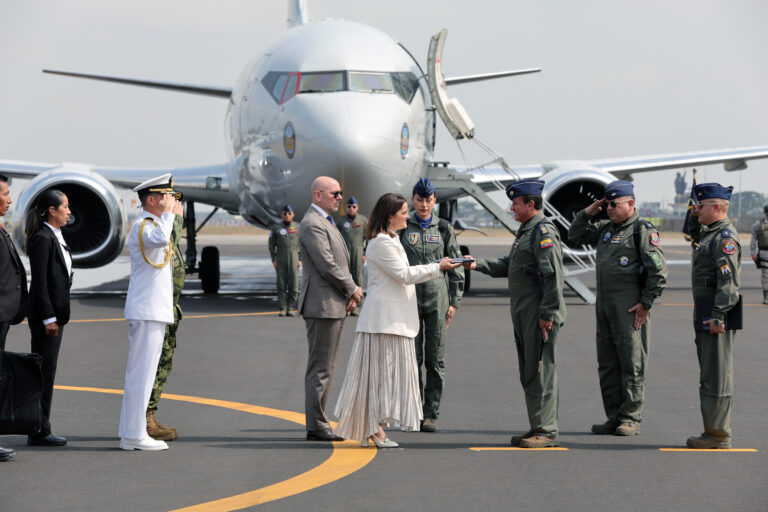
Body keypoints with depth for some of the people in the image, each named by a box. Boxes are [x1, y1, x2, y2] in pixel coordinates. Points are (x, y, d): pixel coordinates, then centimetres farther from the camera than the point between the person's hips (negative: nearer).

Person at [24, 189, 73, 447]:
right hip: (45, 313, -10)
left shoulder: (55, 238, 15)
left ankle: (41, 428, 17)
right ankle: (39, 431, -1)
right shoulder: (42, 239, -15)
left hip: (55, 312, 10)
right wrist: (48, 318, -20)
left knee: (46, 372, 12)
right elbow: (40, 282, -18)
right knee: (44, 372, -5)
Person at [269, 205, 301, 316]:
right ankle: (283, 308, 3)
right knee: (281, 284, -1)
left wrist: (300, 260, 0)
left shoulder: (298, 228, 7)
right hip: (281, 258, 0)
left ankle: (290, 309, 2)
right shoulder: (276, 228, 5)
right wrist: (273, 260, -1)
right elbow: (271, 245, 7)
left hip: (294, 258, 0)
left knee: (294, 284, -5)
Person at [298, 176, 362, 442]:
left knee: (325, 367, 13)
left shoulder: (326, 222, 19)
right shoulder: (312, 224, -15)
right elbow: (327, 266, -20)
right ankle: (316, 427, -3)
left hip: (336, 305, 11)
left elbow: (340, 262, 22)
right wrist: (353, 290, -8)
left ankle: (319, 423, 18)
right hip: (323, 305, -11)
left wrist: (351, 292, 7)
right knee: (320, 367, -7)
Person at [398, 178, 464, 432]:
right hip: (409, 298, 0)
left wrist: (454, 301, 3)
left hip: (437, 298, 0)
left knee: (435, 359, -1)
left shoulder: (444, 229, 9)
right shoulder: (403, 228, 7)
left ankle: (431, 414, 4)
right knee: (412, 358, -2)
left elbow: (456, 268, 11)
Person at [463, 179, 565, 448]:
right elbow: (508, 266, 22)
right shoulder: (526, 231, 19)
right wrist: (478, 265, 9)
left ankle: (546, 431, -5)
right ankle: (539, 428, 19)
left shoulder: (544, 231, -13)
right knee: (529, 373, 13)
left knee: (541, 372, -8)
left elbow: (552, 275, -19)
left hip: (540, 316, -10)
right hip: (523, 315, 10)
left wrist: (547, 313, -21)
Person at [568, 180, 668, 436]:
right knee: (607, 365, 10)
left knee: (632, 365, -3)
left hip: (630, 308, -8)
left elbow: (658, 270, -12)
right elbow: (575, 235, 24)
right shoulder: (605, 228, 15)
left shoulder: (643, 230, -8)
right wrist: (588, 212, 9)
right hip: (604, 306, 8)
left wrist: (646, 303, -14)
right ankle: (614, 418, 17)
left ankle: (631, 419, 2)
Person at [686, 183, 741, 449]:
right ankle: (713, 430, 20)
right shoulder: (710, 233, 15)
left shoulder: (725, 237, -15)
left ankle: (719, 435, -4)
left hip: (717, 314, -11)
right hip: (705, 314, 11)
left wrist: (718, 316, -27)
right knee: (709, 374, 14)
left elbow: (729, 279, -23)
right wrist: (694, 218, 20)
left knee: (717, 375, -7)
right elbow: (695, 236, 40)